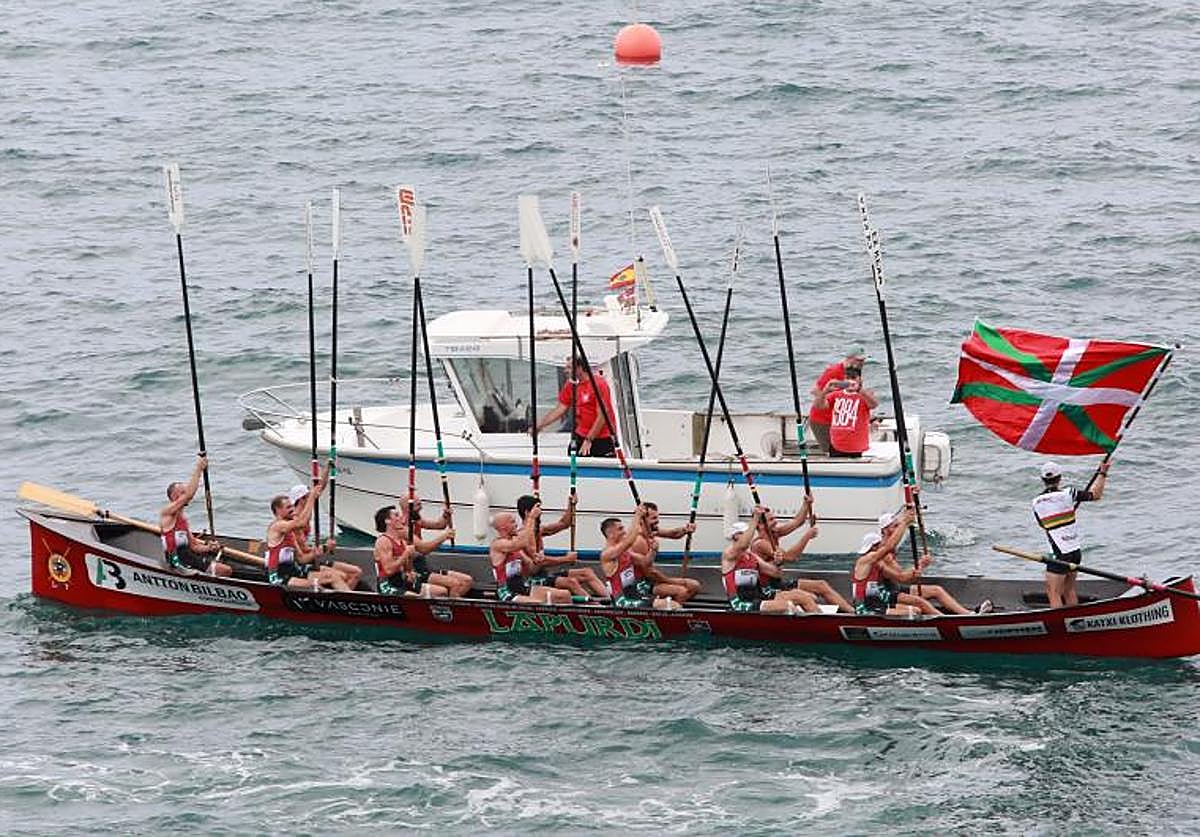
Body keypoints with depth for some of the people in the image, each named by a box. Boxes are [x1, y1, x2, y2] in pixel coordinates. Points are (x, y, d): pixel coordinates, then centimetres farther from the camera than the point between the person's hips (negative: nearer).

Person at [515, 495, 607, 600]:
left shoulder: (539, 529, 14)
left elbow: (564, 523, 24)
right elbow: (539, 562, -23)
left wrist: (571, 504, 12)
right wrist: (566, 559, -16)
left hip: (544, 575, 10)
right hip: (533, 580, -10)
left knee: (587, 572, 2)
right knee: (571, 582, -30)